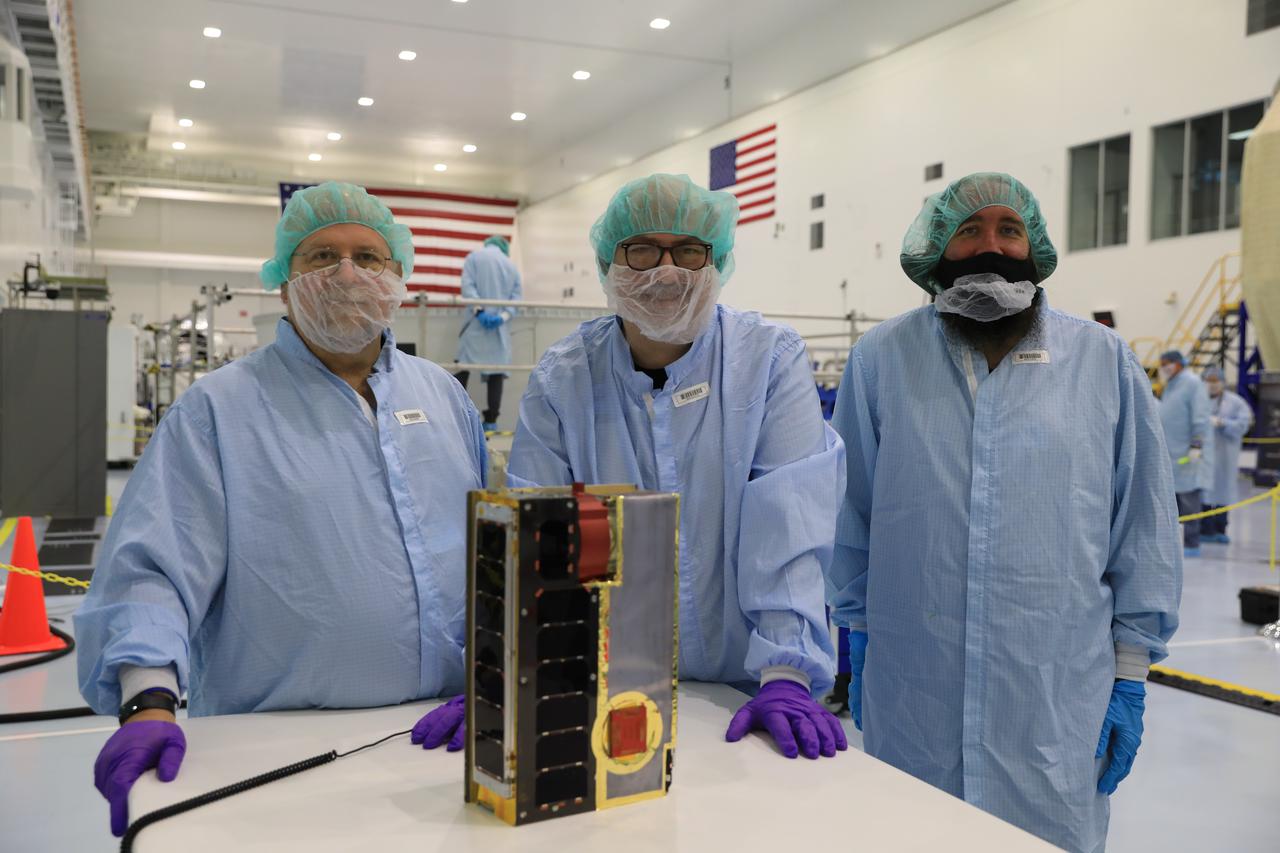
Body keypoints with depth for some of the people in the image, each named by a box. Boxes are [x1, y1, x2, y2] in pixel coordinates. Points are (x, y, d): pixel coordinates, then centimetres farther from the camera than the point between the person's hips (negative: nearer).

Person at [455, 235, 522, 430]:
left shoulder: (474, 257, 9)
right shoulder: (512, 266, 18)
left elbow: (468, 286, -7)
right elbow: (516, 297, 5)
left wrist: (479, 311, -15)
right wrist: (502, 316, -8)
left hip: (476, 324, -2)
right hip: (500, 327, 3)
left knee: (463, 367, 0)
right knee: (496, 369, 4)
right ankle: (491, 421, 3)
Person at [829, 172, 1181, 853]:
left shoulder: (1104, 361, 4)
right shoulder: (882, 359, 3)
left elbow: (1143, 532, 6)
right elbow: (848, 517, 7)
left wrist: (1130, 675, 4)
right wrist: (858, 642, 7)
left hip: (1058, 704, 0)